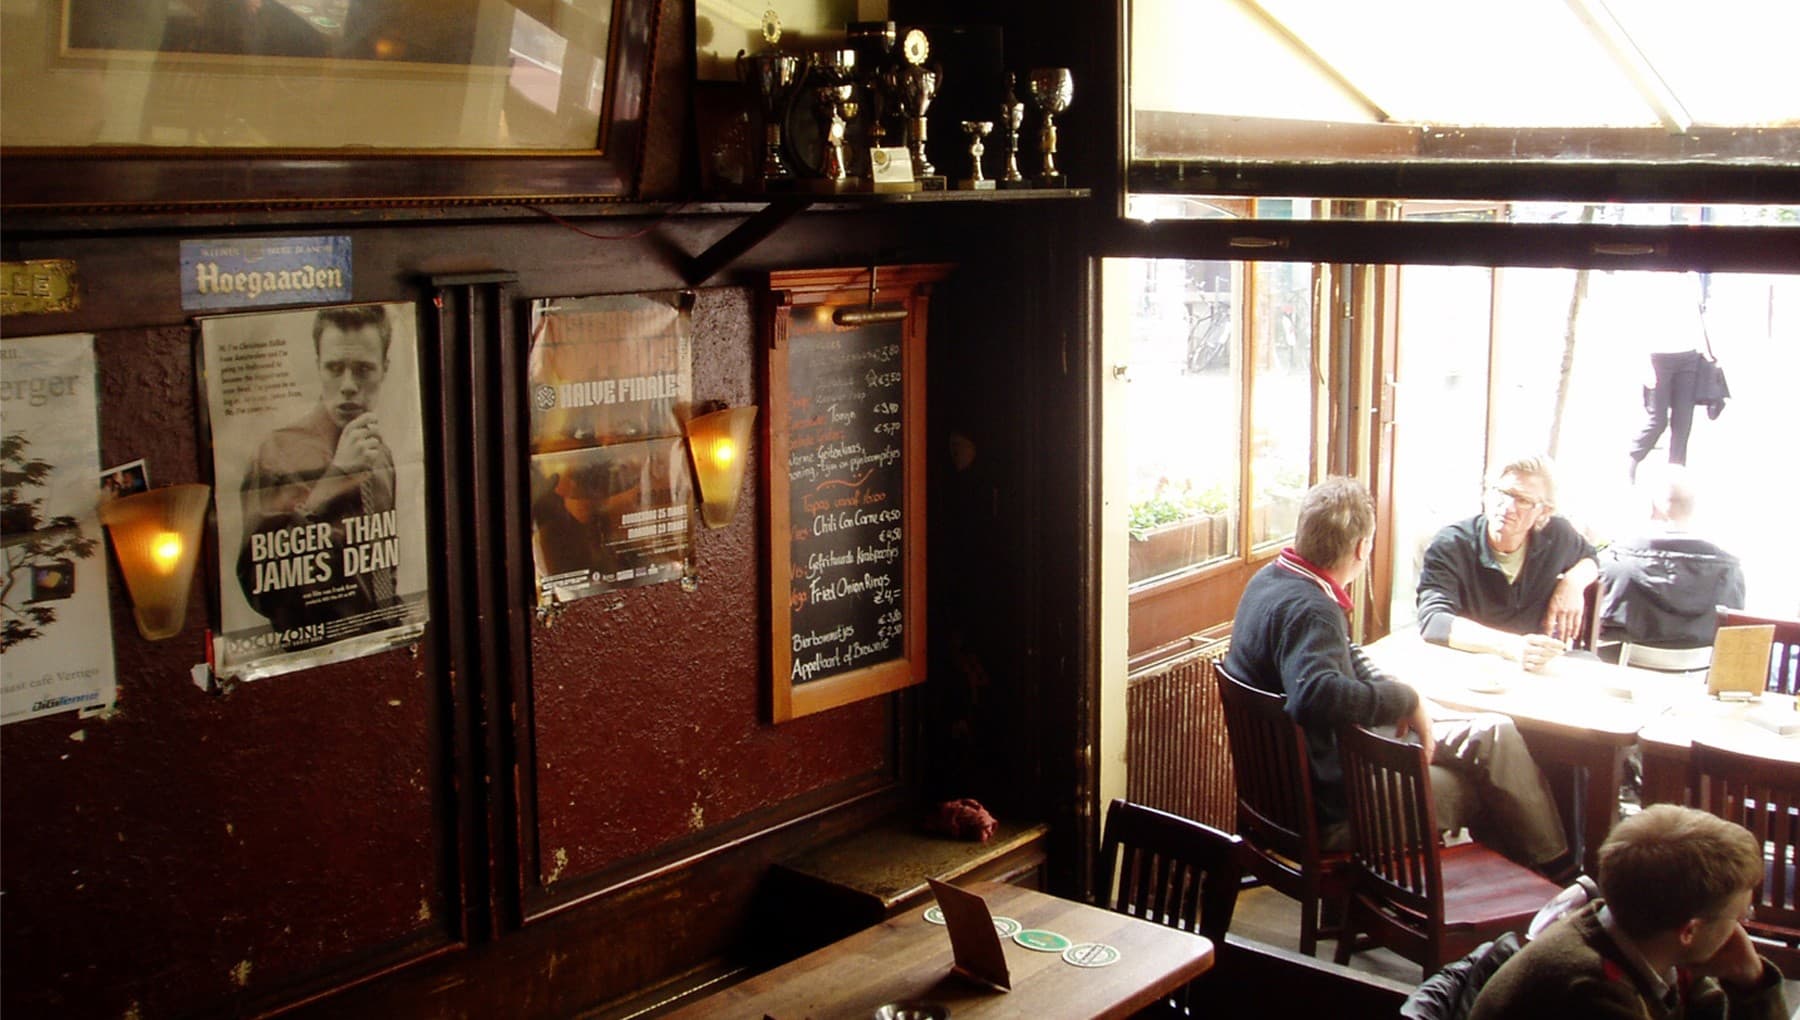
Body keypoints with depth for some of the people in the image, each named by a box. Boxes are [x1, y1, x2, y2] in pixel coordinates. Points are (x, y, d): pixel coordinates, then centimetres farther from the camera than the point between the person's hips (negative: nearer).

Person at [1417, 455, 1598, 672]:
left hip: (1535, 670, 4)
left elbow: (1589, 560, 22)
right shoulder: (1450, 546, -16)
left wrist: (1573, 582, -4)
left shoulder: (1557, 535, -2)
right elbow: (1433, 621, -29)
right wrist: (1511, 646, -42)